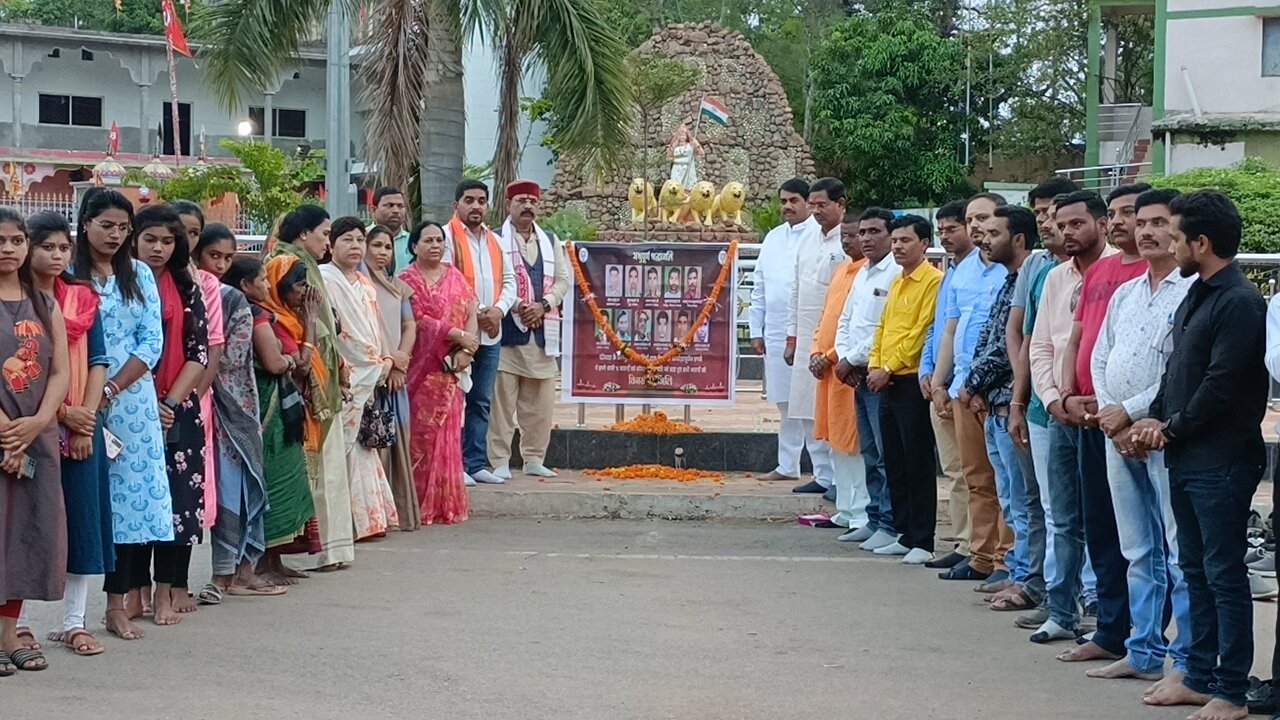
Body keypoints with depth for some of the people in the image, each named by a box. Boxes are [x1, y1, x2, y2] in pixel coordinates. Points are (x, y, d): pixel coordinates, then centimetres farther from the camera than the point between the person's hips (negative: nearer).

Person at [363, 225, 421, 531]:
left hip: (396, 373, 6)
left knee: (398, 440, 5)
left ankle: (401, 511, 8)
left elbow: (409, 325, 14)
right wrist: (388, 357, -9)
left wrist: (400, 360, -2)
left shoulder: (398, 286, 20)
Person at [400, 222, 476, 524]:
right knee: (422, 433, -7)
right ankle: (422, 506, -4)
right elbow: (418, 320, -11)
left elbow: (471, 314, 7)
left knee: (448, 433, 4)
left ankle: (447, 504, 8)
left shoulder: (456, 276, 15)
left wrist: (466, 349, -9)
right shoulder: (408, 279, 0)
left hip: (452, 366, 4)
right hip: (422, 366, -4)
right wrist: (458, 335, -13)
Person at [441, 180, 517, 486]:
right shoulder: (446, 237, -3)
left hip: (490, 334, 7)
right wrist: (474, 312, -16)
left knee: (481, 402, 9)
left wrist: (498, 309, -5)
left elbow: (509, 282, 15)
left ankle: (475, 464, 14)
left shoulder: (497, 242, 18)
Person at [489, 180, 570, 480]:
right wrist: (517, 306, -16)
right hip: (507, 329, -5)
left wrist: (543, 305, -6)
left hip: (542, 331, 5)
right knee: (502, 400, -4)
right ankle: (500, 461, 0)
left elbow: (562, 279, 11)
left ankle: (534, 458, 16)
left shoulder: (551, 241, 17)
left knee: (540, 403, 6)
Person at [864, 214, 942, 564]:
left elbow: (922, 332, -16)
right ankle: (904, 534, 19)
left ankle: (922, 542, -1)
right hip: (888, 384, 9)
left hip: (912, 381, -9)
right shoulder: (896, 283, 18)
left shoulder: (933, 281, -10)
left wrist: (890, 368, -14)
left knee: (918, 465, -5)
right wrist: (874, 365, 5)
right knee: (894, 463, 12)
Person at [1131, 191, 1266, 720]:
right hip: (1186, 458, 9)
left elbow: (1221, 384, -19)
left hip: (1221, 462, -9)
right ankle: (1200, 677, 24)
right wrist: (1155, 419, 4)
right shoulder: (1196, 296, 14)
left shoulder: (1239, 302, -15)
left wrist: (1173, 428, -9)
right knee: (1195, 570, 15)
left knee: (1223, 574, -4)